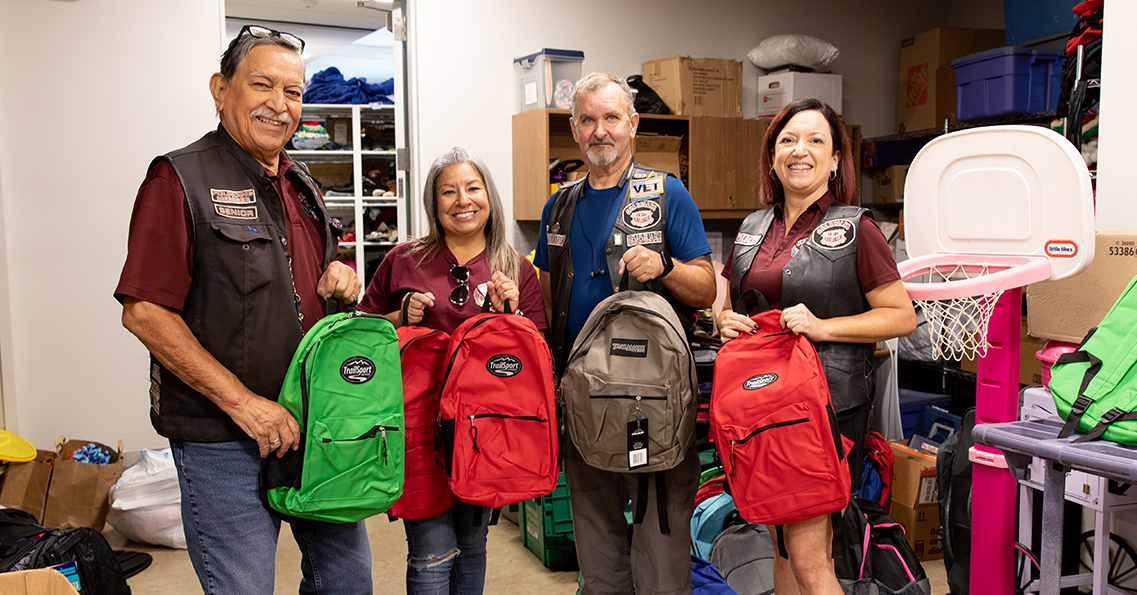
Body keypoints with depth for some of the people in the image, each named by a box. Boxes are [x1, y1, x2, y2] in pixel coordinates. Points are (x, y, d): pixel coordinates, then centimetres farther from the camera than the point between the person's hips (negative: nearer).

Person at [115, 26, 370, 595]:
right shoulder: (181, 178, -9)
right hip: (225, 442, -7)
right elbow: (144, 312, -15)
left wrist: (339, 281, -2)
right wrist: (243, 403, -20)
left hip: (320, 425, 7)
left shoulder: (302, 186, 13)